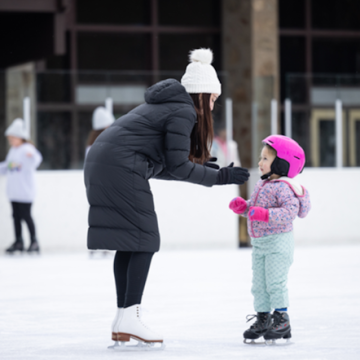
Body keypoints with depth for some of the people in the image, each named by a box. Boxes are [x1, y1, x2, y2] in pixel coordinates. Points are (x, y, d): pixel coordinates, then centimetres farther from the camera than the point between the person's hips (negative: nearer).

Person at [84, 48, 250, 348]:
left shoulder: (165, 106, 24)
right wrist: (219, 177, -3)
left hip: (100, 165, 10)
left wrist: (198, 166, 23)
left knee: (129, 245, 12)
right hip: (122, 170, -10)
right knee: (143, 241, -4)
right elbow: (178, 167, -10)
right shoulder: (184, 112, -6)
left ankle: (122, 323, 12)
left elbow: (160, 166, 22)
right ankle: (129, 319, -8)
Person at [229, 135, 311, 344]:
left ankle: (282, 320, 0)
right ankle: (262, 319, 16)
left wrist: (264, 214, -32)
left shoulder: (284, 187, -15)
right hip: (259, 244, 9)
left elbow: (290, 212, -26)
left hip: (278, 242, -9)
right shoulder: (261, 185, 13)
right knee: (259, 284, 9)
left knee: (275, 282, -8)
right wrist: (241, 207, 0)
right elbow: (252, 208, 21)